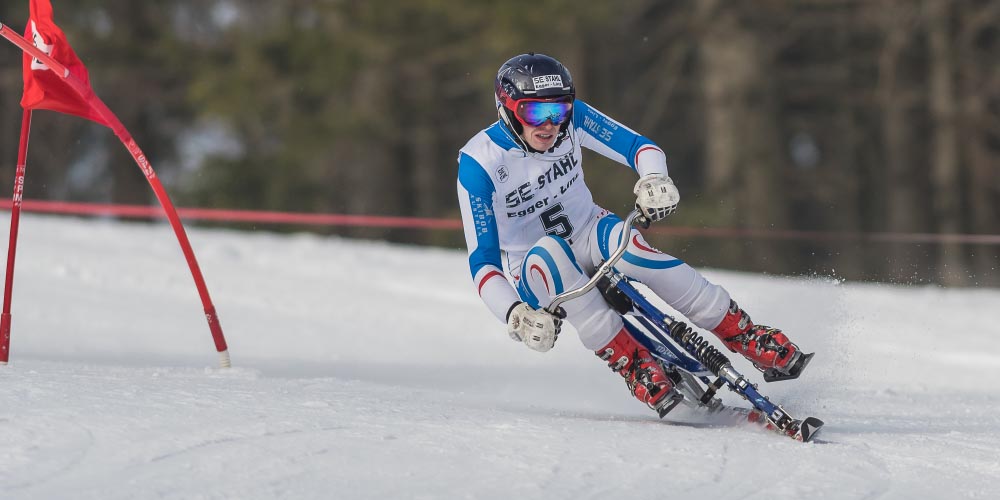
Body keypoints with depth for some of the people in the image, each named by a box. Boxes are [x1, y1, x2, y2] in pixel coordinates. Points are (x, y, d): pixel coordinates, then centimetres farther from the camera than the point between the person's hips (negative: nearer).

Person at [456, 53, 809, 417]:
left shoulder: (571, 118, -13)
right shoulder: (479, 162, -21)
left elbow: (638, 147, -11)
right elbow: (482, 260, -21)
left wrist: (655, 180, -35)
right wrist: (515, 315, -38)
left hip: (588, 236, 2)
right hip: (532, 274, -2)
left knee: (620, 240, -32)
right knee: (549, 254, -37)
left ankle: (747, 337, -29)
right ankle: (632, 364, -36)